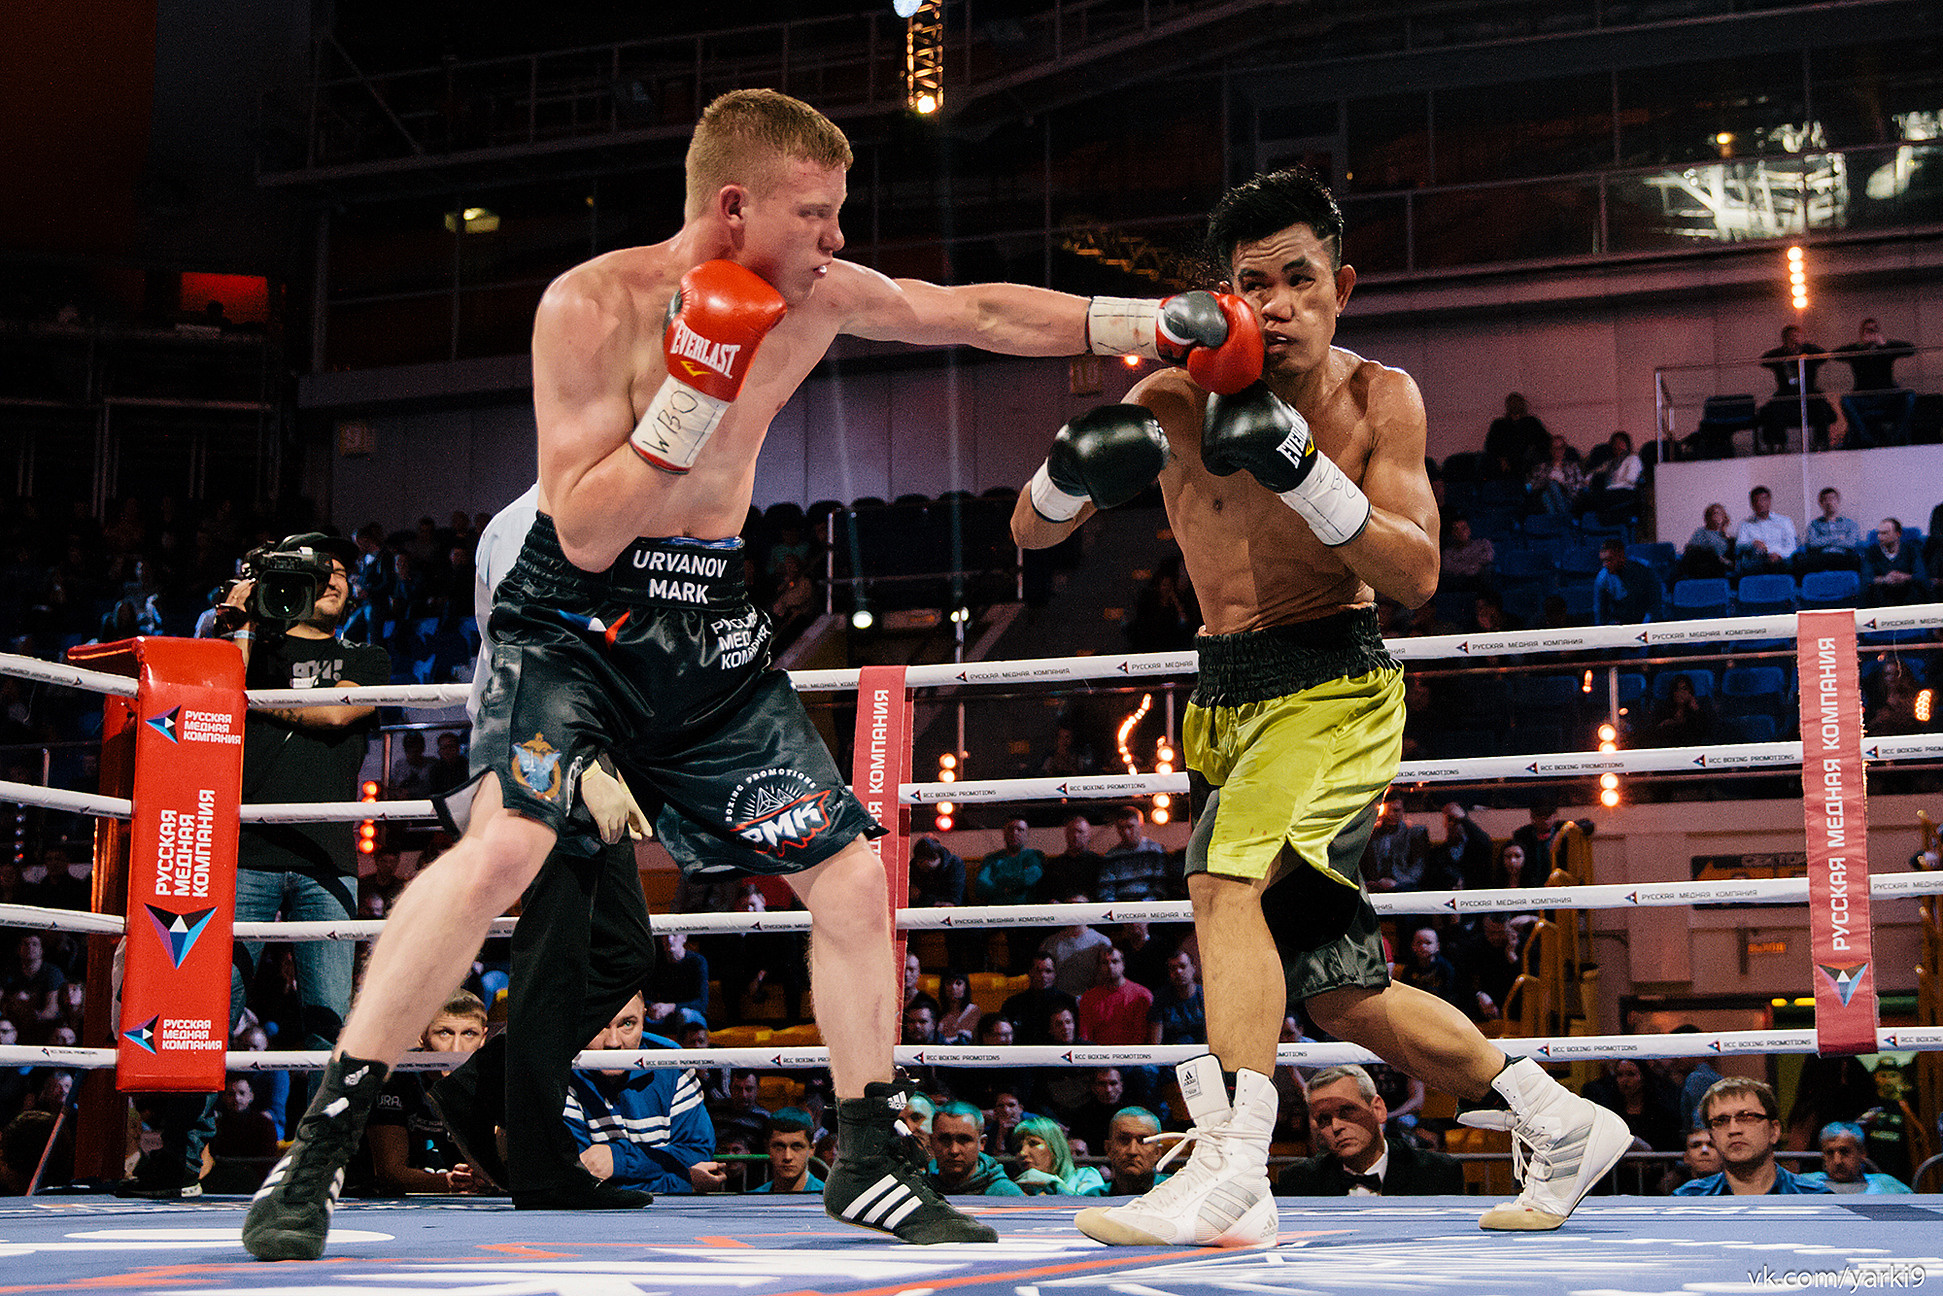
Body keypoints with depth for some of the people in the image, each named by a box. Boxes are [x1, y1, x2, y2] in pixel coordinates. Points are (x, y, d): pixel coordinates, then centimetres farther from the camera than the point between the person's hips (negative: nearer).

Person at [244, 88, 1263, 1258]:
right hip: (575, 618, -6)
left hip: (713, 630, 6)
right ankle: (316, 1153, -19)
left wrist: (1142, 324, 7)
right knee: (506, 843, -28)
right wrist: (692, 394, -27)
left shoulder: (819, 296, -2)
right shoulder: (592, 306, -18)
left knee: (851, 873, 3)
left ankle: (870, 1163, 20)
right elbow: (587, 537, -20)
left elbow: (980, 315, 11)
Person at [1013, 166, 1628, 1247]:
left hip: (1334, 682, -5)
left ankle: (1231, 1178, -32)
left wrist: (1306, 475, -26)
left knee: (1228, 878, -30)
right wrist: (1072, 467, -23)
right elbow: (1032, 533, 0)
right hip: (1227, 695, 5)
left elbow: (1417, 577, -14)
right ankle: (1563, 1126, 27)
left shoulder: (1379, 399, -6)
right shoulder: (1176, 401, -2)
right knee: (1338, 992, 11)